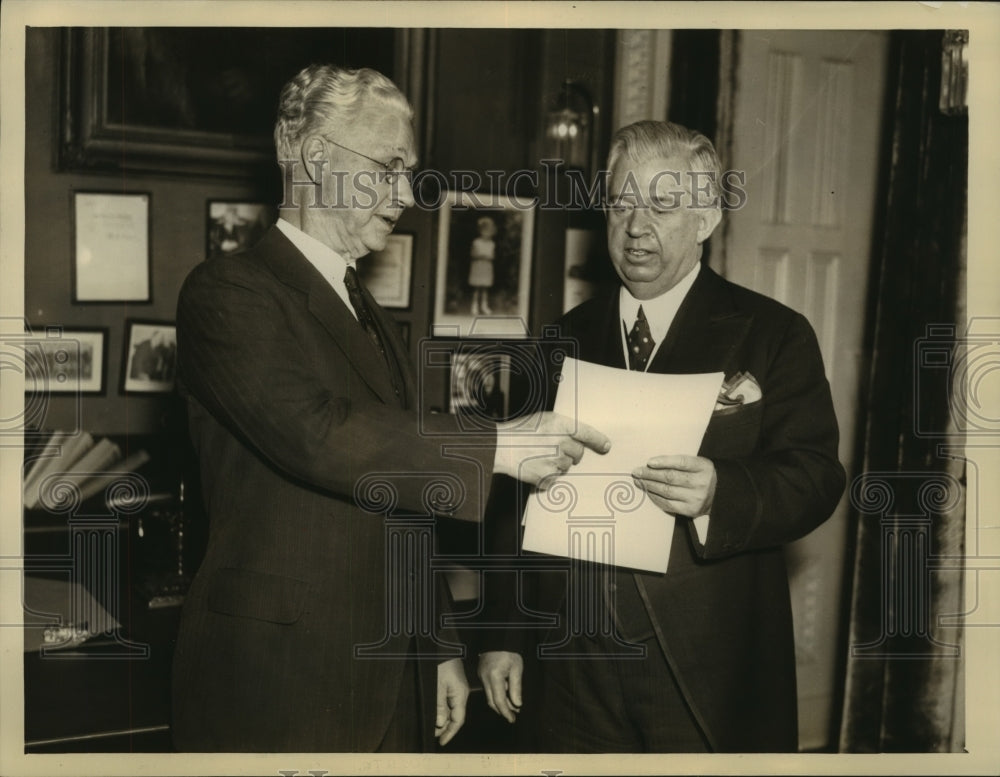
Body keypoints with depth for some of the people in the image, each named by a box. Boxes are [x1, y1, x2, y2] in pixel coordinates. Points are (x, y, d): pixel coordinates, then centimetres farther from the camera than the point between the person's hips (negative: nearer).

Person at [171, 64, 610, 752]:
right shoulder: (228, 293, -10)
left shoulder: (372, 318, 15)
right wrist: (497, 449, -24)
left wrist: (437, 647, 16)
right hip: (277, 681, -7)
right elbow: (312, 433, -26)